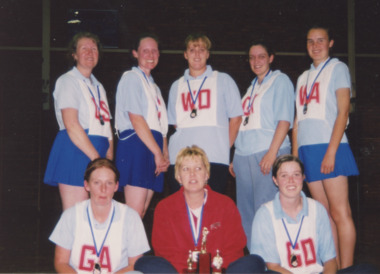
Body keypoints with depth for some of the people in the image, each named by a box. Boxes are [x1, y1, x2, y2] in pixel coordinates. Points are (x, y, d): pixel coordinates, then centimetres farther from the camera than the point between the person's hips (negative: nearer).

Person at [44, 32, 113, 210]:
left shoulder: (98, 87, 23)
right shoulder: (68, 81, -1)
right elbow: (71, 125, -13)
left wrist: (109, 158, 1)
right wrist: (97, 158, -17)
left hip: (98, 153, 7)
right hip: (75, 153, -7)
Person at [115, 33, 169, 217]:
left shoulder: (153, 86, 24)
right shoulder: (131, 78, -2)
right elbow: (136, 119, -12)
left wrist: (165, 153, 6)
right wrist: (158, 153, -14)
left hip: (153, 145, 9)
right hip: (136, 145, -8)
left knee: (143, 210, 6)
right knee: (134, 211, -13)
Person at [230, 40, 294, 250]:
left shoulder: (280, 81, 3)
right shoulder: (252, 87, 23)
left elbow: (284, 119, -8)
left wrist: (272, 152, -18)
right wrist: (235, 158, 16)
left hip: (268, 153, -7)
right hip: (244, 155, 7)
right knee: (245, 211, 7)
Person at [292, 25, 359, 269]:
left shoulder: (338, 68, 3)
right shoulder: (304, 77, 21)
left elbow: (343, 112, -7)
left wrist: (331, 151, -15)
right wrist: (294, 155, 11)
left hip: (329, 147, -6)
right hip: (307, 149, 6)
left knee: (340, 213, -7)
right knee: (324, 213, 7)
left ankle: (346, 268, -3)